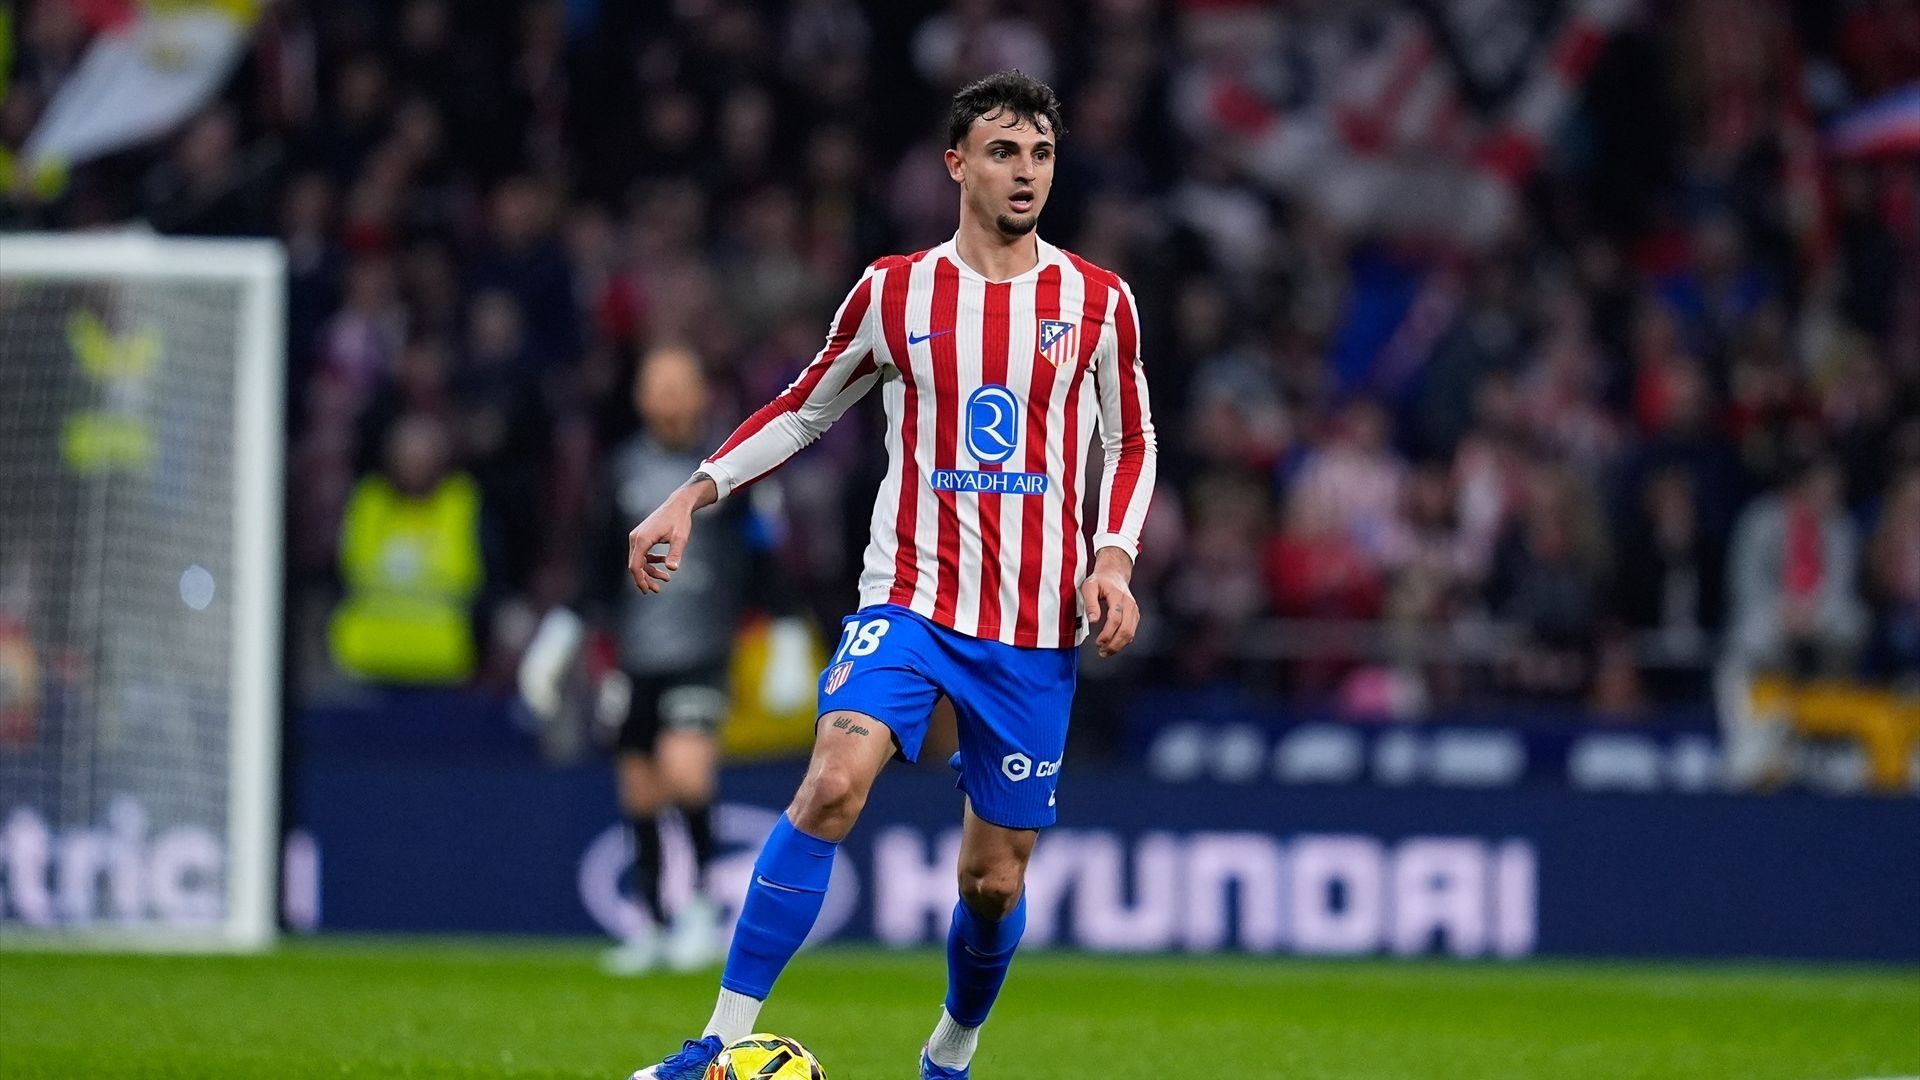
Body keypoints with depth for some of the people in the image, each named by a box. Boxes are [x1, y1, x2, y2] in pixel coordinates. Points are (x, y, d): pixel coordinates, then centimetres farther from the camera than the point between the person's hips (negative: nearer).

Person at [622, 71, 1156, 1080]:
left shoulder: (1098, 302, 3)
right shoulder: (893, 292, 2)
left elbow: (1131, 444, 15)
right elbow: (804, 409, 14)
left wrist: (1114, 558, -2)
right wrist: (693, 494, 4)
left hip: (1035, 628, 1)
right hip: (909, 599, -1)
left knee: (995, 876, 6)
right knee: (835, 778, -26)